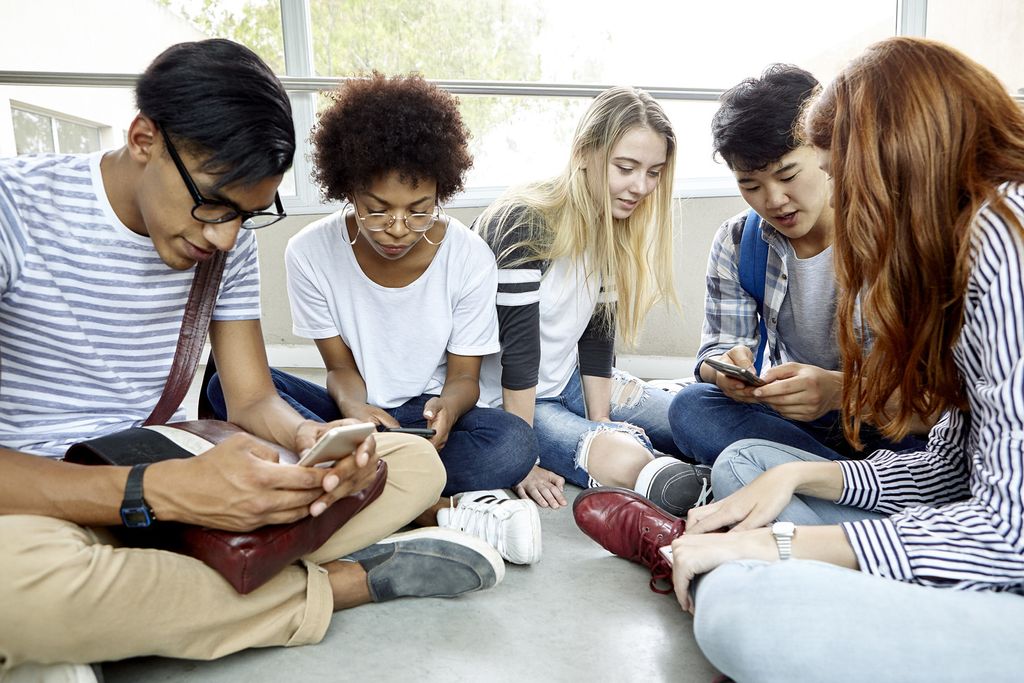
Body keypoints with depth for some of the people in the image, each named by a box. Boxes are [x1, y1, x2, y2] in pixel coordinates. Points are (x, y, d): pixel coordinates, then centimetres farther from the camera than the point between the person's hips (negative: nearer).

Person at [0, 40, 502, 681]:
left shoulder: (229, 241, 2)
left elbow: (252, 398, 3)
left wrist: (308, 437, -21)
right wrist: (162, 491, -37)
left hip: (171, 462, 5)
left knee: (416, 463, -8)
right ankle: (345, 582, -19)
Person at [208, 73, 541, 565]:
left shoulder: (469, 257, -13)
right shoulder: (311, 252, -11)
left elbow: (464, 376, -7)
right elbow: (341, 367, -4)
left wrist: (446, 409, -32)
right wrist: (354, 408, -29)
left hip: (428, 416, -1)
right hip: (354, 413, 2)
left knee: (513, 443, -33)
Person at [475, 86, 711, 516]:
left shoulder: (613, 228, 0)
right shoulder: (524, 226, -24)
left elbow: (596, 337, 1)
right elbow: (518, 348, -24)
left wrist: (601, 427, -5)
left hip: (568, 382, 8)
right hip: (505, 401, -8)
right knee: (626, 463, -29)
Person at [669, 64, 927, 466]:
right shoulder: (736, 244, 0)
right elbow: (716, 350, 0)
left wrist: (839, 389, -38)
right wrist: (727, 372, -27)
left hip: (889, 430, -5)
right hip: (787, 418, 5)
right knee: (690, 406, -27)